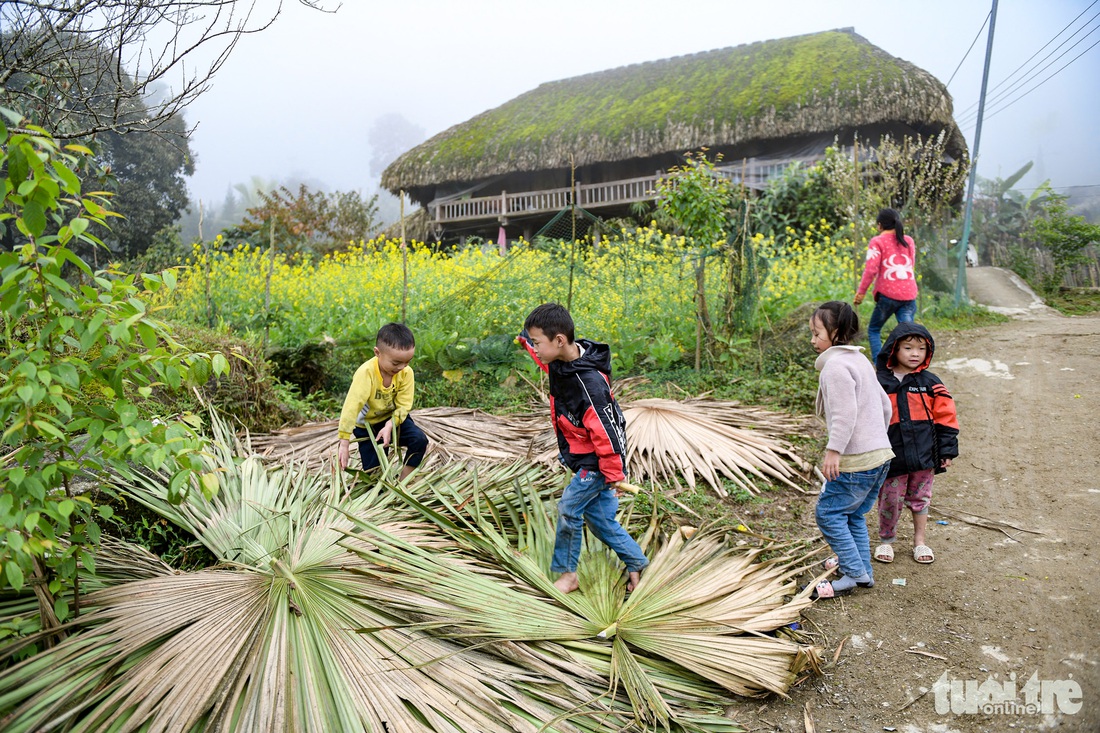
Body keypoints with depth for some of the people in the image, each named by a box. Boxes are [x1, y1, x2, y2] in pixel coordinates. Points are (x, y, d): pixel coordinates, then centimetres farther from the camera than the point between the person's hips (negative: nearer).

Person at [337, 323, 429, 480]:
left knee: (420, 440, -20)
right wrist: (344, 444, -37)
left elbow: (403, 405, -14)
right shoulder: (365, 373, -31)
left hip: (393, 418, 3)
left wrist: (389, 426, -32)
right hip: (367, 423, -3)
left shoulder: (406, 372, -19)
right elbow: (351, 407, -34)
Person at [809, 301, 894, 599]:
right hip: (880, 454, 10)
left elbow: (845, 413, -24)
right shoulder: (860, 359, 17)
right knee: (853, 514, 19)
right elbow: (885, 405, 22)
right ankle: (861, 567, 27)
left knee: (829, 513, -1)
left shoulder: (836, 365, -14)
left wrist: (833, 450, -25)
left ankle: (855, 574, 4)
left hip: (856, 460, -10)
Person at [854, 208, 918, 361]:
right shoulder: (908, 241, 13)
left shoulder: (877, 242, -2)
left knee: (873, 330, 12)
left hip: (887, 294, -4)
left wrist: (861, 292, -6)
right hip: (909, 294, 4)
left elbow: (871, 269, -12)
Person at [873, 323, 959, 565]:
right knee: (890, 500, 6)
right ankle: (885, 540, 26)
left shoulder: (930, 383, 0)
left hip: (924, 454, 1)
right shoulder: (880, 383, -3)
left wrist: (947, 450, 0)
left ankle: (919, 541, 31)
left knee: (920, 498, 14)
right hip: (892, 455, -1)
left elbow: (946, 418, 3)